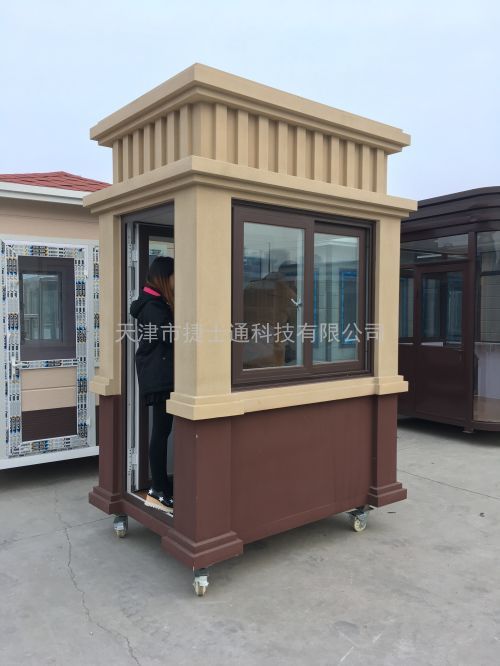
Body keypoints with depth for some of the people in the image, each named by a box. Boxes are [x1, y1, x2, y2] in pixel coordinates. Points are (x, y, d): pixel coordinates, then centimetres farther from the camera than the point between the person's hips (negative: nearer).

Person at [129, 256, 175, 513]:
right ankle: (158, 491, 1)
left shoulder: (157, 303, 18)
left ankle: (160, 487, 19)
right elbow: (170, 335, -21)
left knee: (161, 431, 11)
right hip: (159, 378, -10)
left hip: (160, 377, 10)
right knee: (161, 431, -6)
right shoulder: (153, 306, -13)